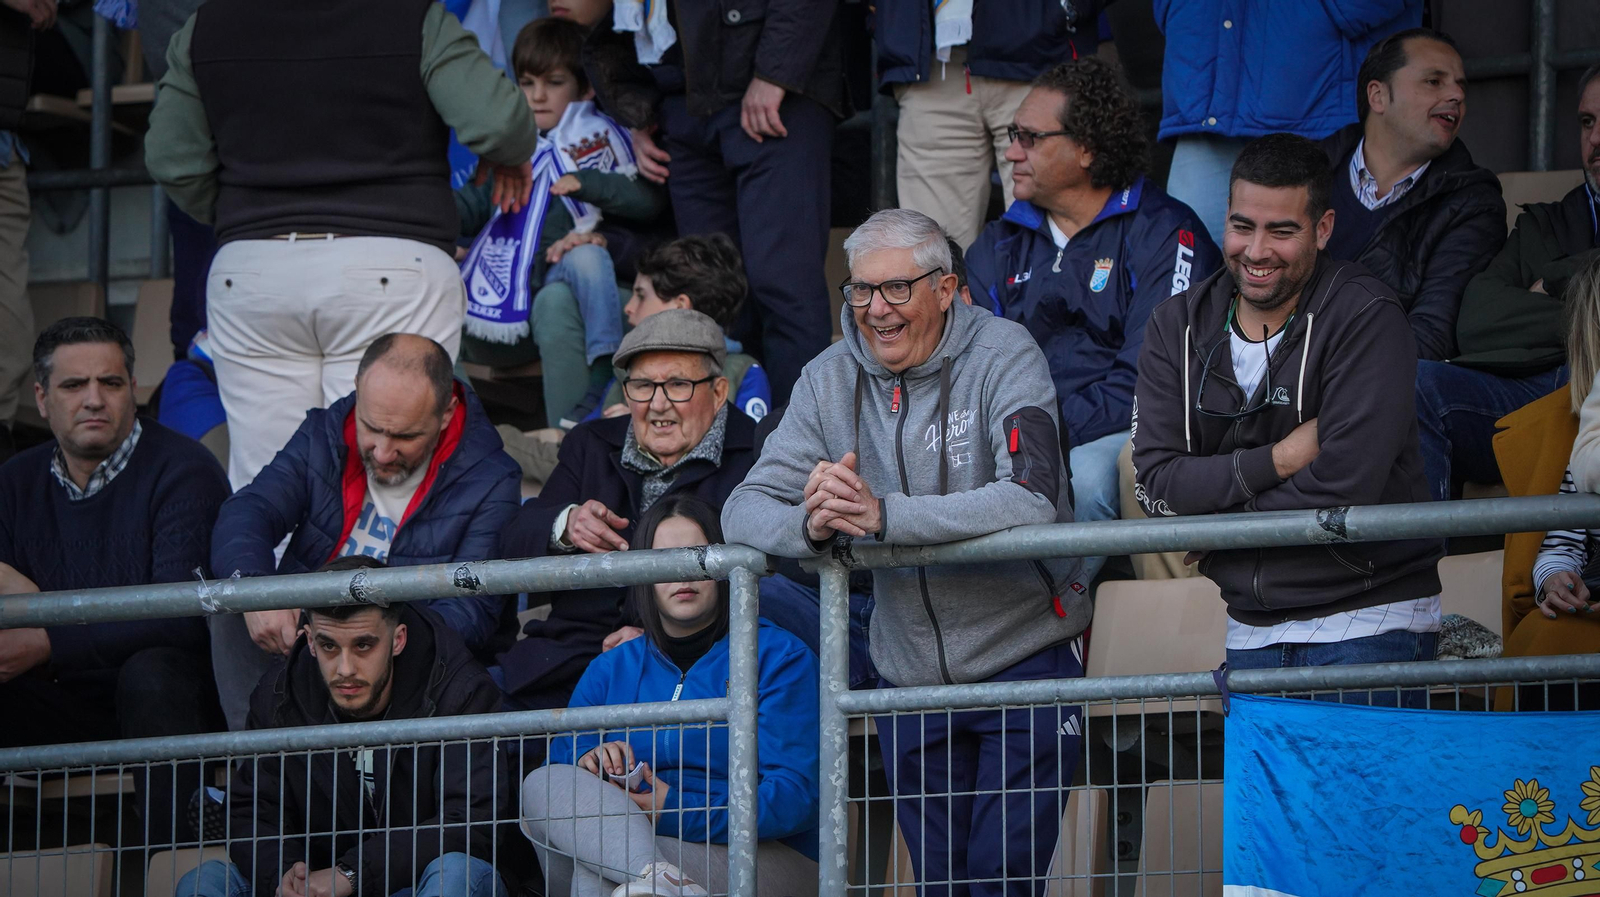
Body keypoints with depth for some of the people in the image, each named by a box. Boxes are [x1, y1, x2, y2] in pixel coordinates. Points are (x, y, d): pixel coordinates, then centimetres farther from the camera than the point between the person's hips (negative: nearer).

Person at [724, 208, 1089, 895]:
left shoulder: (1001, 355, -12)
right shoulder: (830, 380, 1)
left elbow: (1031, 499, -27)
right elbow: (744, 510, -4)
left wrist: (881, 515, -36)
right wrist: (813, 525, -29)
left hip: (1024, 661, -4)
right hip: (910, 677, 4)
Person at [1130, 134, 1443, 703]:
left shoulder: (1366, 318, -12)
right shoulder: (1178, 327, 4)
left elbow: (1343, 491, -20)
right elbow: (1155, 485, -6)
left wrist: (1209, 504, -10)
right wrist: (1278, 460, -17)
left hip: (1365, 625, -5)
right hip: (1252, 630, 5)